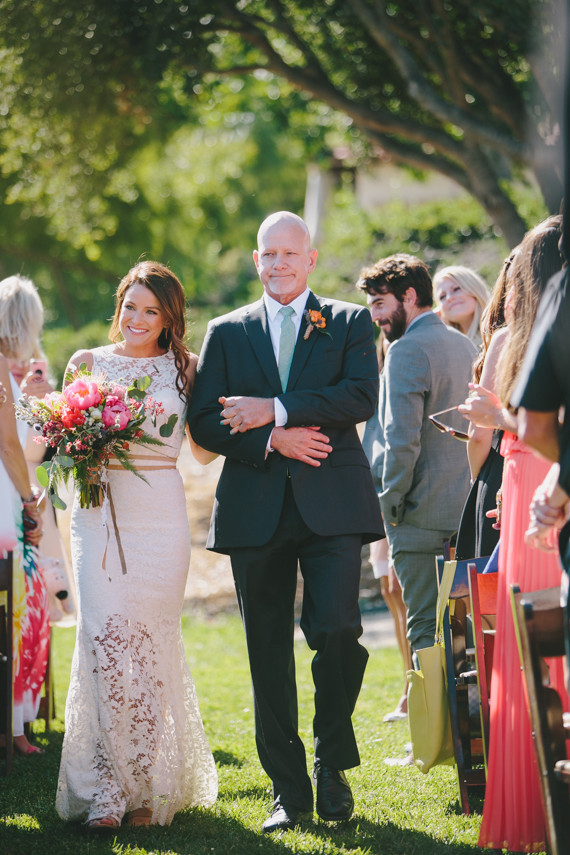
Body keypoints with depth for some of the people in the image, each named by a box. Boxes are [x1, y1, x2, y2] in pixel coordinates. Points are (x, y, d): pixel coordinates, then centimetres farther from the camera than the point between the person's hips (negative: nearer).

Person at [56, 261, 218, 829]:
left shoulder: (183, 369, 8)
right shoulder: (87, 364, 10)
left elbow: (203, 450, 7)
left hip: (159, 519, 0)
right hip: (98, 513, 1)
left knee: (150, 645, -2)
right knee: (104, 641, -10)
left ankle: (148, 788, 9)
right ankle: (109, 791, -5)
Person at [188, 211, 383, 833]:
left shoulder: (350, 323, 9)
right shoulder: (227, 333, 13)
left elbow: (363, 397, -8)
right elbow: (203, 422, 5)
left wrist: (276, 410, -14)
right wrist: (271, 439, -10)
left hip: (331, 505, -2)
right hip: (256, 512, 2)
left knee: (336, 629, -15)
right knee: (267, 653, 3)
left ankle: (333, 765, 6)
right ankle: (288, 788, 11)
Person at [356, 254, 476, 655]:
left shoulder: (407, 351, -14)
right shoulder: (466, 345, 14)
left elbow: (403, 439, -20)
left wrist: (391, 502, -9)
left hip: (423, 516, -8)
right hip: (468, 511, 8)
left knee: (427, 630, -5)